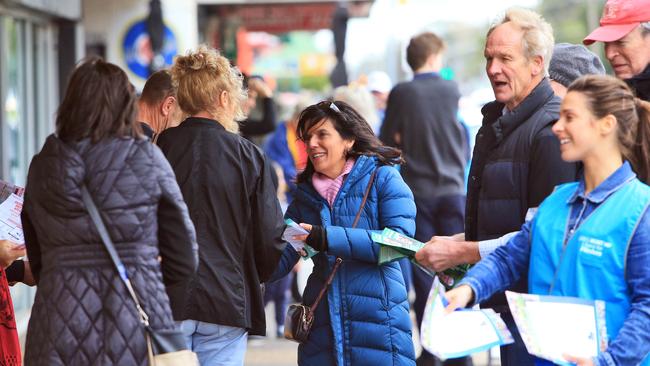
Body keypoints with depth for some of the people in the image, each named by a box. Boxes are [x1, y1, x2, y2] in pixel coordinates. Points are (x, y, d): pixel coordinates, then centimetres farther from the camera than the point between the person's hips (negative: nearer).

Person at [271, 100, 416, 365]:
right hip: (322, 327, 4)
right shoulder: (305, 194, 15)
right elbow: (281, 260, 10)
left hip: (377, 322, -4)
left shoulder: (382, 177, 1)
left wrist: (327, 238, -19)